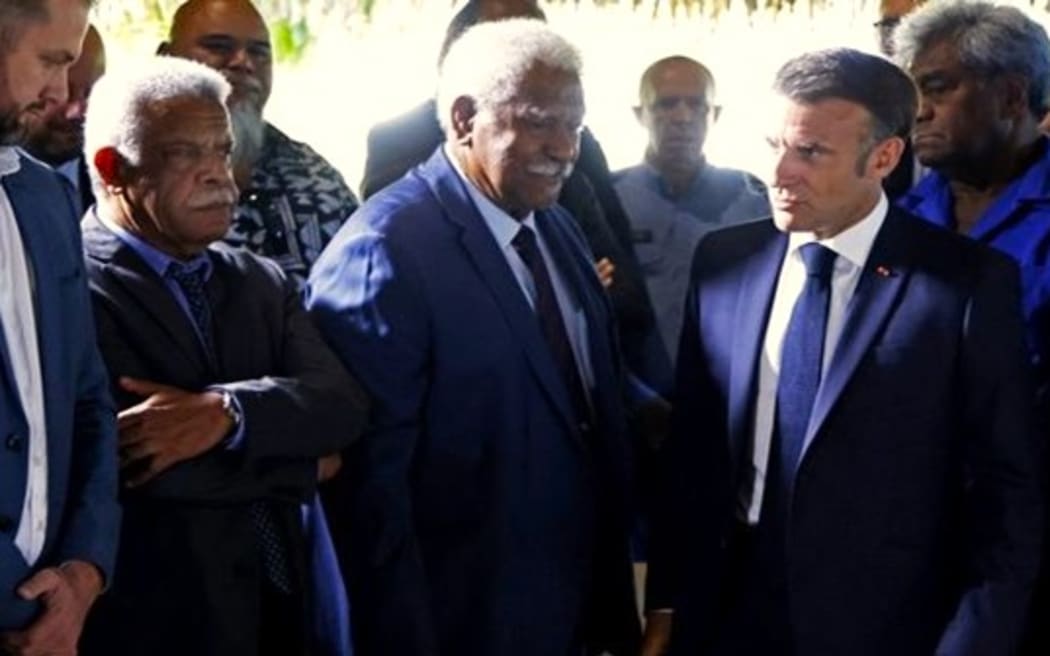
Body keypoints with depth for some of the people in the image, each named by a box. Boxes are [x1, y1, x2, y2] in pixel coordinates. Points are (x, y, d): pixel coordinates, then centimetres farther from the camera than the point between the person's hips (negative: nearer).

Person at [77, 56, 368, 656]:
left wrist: (226, 411, -22)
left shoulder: (264, 282, 10)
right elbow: (140, 459, -21)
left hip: (278, 604, 6)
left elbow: (343, 404, -4)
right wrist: (298, 461, -7)